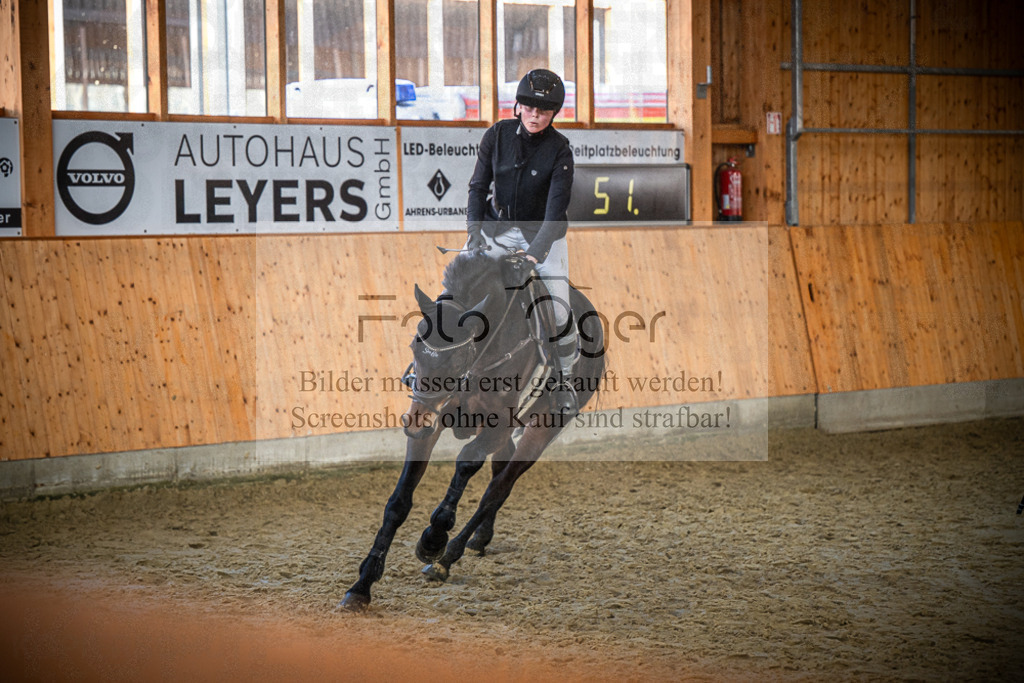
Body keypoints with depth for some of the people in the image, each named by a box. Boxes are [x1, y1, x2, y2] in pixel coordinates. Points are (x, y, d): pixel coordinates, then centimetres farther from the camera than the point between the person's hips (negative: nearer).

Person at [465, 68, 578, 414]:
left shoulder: (559, 149, -14)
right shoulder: (497, 135, -7)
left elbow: (557, 207, -22)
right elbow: (478, 186, -3)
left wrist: (536, 251, -33)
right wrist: (475, 233, -15)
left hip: (543, 233, -2)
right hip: (498, 228, 2)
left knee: (558, 311, -14)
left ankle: (564, 380, 8)